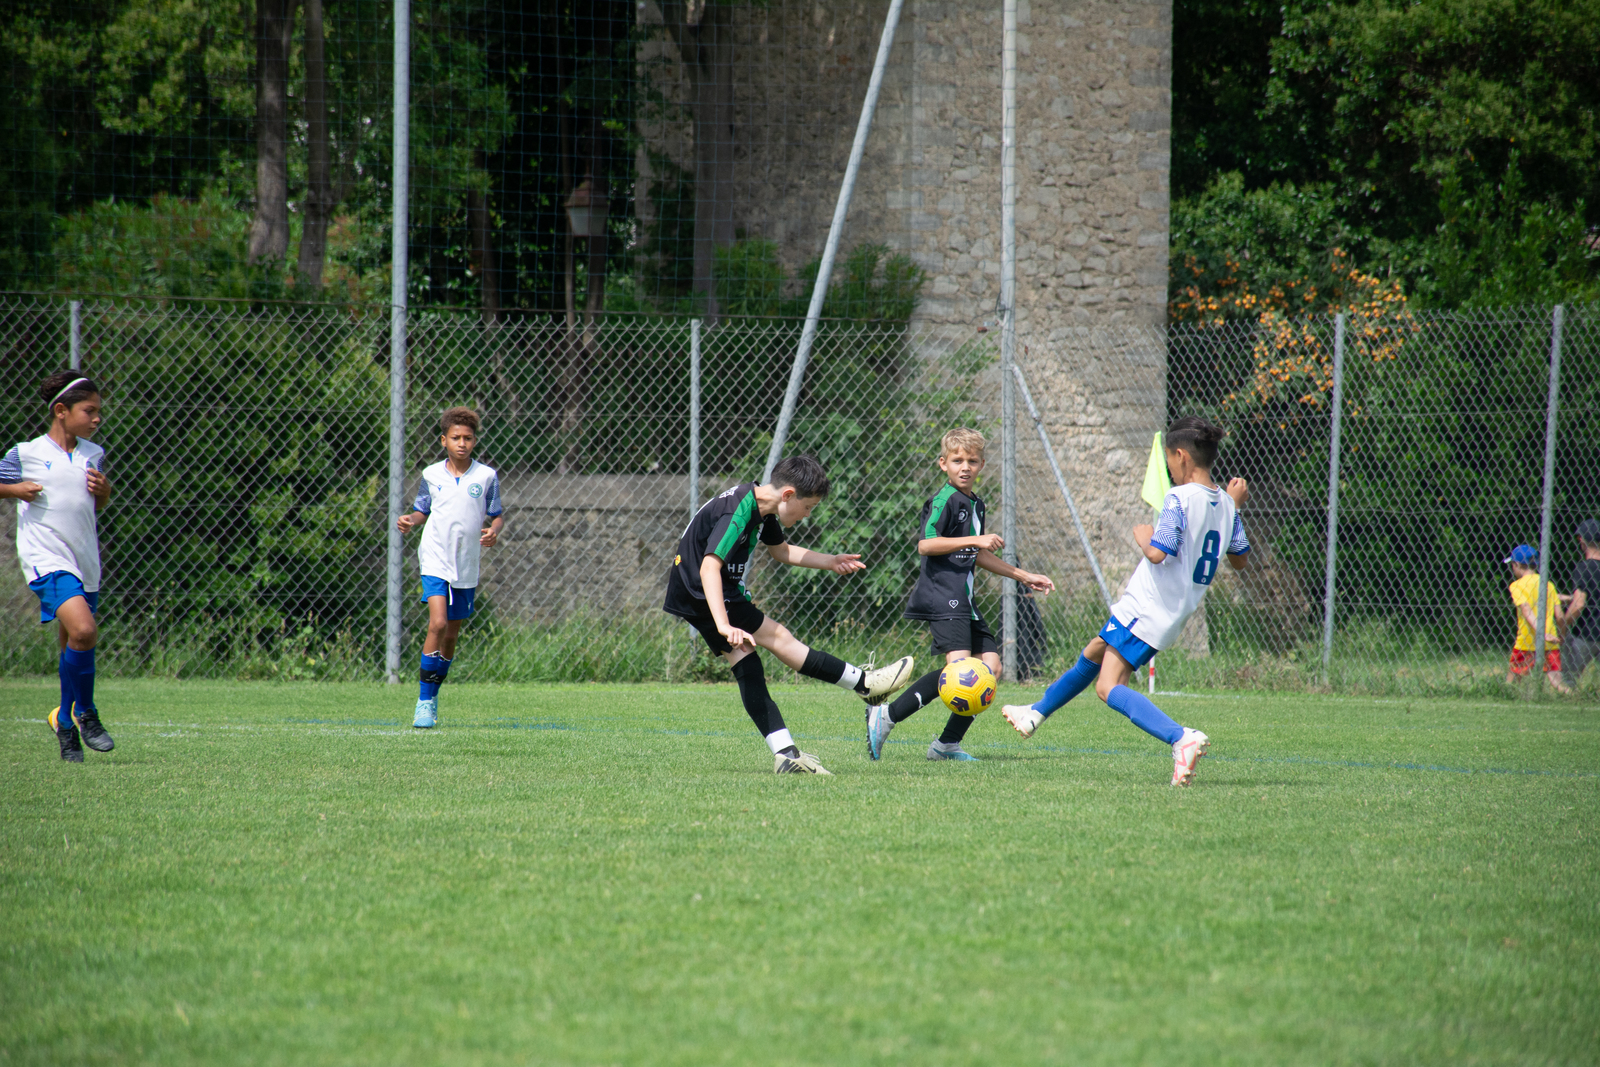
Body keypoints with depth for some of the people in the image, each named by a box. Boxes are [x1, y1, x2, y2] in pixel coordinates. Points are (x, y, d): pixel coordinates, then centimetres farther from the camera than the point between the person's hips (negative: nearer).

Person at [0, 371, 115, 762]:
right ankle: (85, 712, -5)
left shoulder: (93, 455, 11)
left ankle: (67, 722, 27)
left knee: (72, 647, 10)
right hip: (45, 558, -6)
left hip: (85, 561, 6)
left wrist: (104, 490, 4)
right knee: (83, 630, -23)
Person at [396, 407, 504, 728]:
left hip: (466, 566, 2)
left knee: (451, 634, 10)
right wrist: (411, 520, -7)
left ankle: (432, 699, 27)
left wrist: (494, 531, -12)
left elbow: (497, 514, 8)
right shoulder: (431, 475, 3)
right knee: (438, 623, -19)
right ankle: (424, 702, -13)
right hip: (435, 560, -2)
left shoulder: (486, 476, 1)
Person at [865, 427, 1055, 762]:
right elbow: (926, 545, -21)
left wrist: (1022, 576, 36)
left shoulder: (975, 504, 21)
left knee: (990, 665, 2)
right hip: (941, 595, -10)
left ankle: (947, 745, 5)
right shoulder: (945, 500, -8)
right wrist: (975, 540, -25)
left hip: (963, 600, 10)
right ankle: (886, 717, -21)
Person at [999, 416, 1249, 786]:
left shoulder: (1179, 498, -18)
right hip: (1175, 615, 10)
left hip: (1147, 607, -10)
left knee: (1109, 687, -18)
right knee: (1092, 656, 26)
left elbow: (1157, 553, -26)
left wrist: (1143, 535, -4)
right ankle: (1035, 714, 44)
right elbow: (1239, 559, 19)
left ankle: (1182, 739, -35)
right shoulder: (1225, 504, 7)